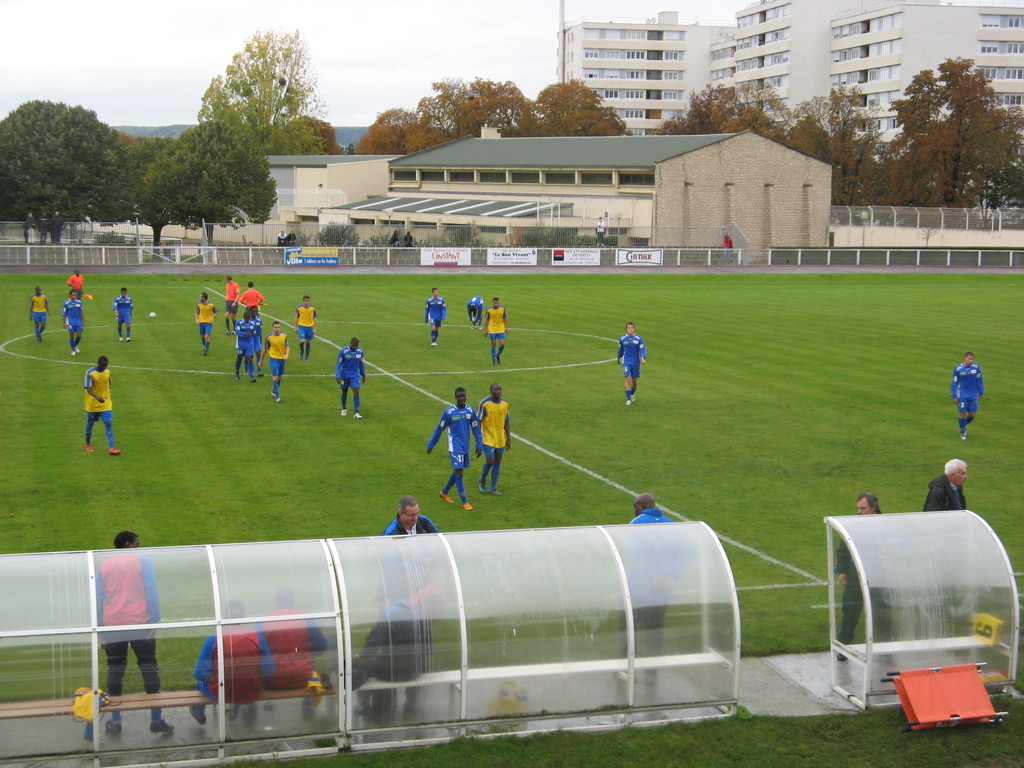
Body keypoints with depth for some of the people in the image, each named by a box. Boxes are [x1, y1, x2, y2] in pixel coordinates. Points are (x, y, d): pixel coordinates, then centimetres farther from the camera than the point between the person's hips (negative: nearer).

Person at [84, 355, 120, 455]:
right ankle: (88, 445, 35)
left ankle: (111, 448, -15)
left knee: (109, 424, -9)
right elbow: (88, 388, -20)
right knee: (90, 424, 14)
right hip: (92, 404, -3)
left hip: (106, 404, 3)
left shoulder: (108, 371, 1)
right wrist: (97, 397, -35)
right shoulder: (90, 373, -14)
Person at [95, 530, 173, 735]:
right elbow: (152, 592, -4)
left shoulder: (103, 566, 14)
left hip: (112, 626, 3)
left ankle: (115, 721, 9)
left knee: (115, 671, 8)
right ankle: (156, 720, 2)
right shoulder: (143, 560, 5)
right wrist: (154, 622, -4)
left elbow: (98, 600, 12)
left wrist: (101, 632, 13)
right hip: (140, 623, -2)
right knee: (149, 668, 2)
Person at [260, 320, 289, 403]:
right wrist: (261, 361, 9)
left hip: (282, 359, 4)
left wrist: (286, 355, -11)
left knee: (279, 377, 14)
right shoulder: (269, 337, -7)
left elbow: (287, 346, 9)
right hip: (274, 359, -4)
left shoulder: (284, 335, 0)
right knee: (276, 377, -13)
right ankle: (277, 396, -10)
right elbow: (265, 349, 2)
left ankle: (273, 392, 36)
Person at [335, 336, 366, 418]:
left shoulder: (360, 351, -4)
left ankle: (357, 413, -12)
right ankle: (344, 409, 36)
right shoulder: (343, 351, -14)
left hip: (355, 375, 1)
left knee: (356, 392, -11)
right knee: (344, 391, 13)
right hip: (345, 375, -1)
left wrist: (363, 375, 17)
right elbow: (339, 364, -10)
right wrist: (338, 376, -17)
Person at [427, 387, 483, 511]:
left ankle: (444, 492, 35)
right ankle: (464, 502, -7)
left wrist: (479, 445, 6)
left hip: (465, 447, 5)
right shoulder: (449, 412, -10)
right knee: (458, 471, -10)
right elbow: (439, 429, -1)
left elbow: (476, 429, 10)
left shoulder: (470, 411, 2)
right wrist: (430, 445, 5)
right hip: (455, 446, -5)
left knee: (458, 471, 13)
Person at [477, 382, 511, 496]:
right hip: (488, 439, -5)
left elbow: (507, 422, 12)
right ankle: (482, 480, 21)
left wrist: (509, 439, 10)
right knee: (490, 461, -8)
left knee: (497, 462, 7)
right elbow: (478, 421, -9)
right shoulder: (484, 403, -12)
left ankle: (493, 489, 16)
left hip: (500, 440, 5)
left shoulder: (505, 403, 5)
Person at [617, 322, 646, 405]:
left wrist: (643, 358, -24)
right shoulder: (622, 339, 0)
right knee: (628, 378, -15)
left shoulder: (639, 339, -5)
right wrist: (618, 358, 28)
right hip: (626, 362, -1)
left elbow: (642, 349, -7)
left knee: (635, 380, 10)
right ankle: (628, 399, -13)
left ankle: (632, 394, 40)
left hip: (636, 362, 1)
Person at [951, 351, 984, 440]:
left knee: (973, 414, 3)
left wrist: (981, 393, 8)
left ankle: (964, 425, 33)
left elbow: (979, 380, 7)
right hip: (962, 395, -2)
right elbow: (954, 383, -1)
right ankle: (963, 432, 16)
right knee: (963, 414, -2)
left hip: (973, 395, 2)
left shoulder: (976, 367, -3)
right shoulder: (958, 369, -7)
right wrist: (954, 396, -3)